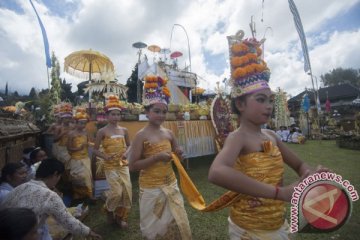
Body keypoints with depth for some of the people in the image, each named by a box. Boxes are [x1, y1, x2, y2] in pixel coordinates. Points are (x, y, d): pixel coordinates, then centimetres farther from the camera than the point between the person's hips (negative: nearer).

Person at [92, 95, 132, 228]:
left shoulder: (124, 130, 4)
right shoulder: (102, 131, -6)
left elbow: (128, 145, 15)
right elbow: (95, 150, -2)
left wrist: (126, 152, -5)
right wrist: (104, 156, -20)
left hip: (123, 164, 4)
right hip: (110, 166, -3)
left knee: (127, 191, 3)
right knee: (117, 192, -8)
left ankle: (121, 217, 27)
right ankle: (109, 209, 28)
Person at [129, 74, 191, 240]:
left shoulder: (169, 133, 0)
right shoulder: (141, 135, -14)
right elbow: (132, 166, -15)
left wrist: (177, 154, -7)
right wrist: (156, 158, -23)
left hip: (171, 185, 5)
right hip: (151, 189, -4)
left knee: (178, 223, 16)